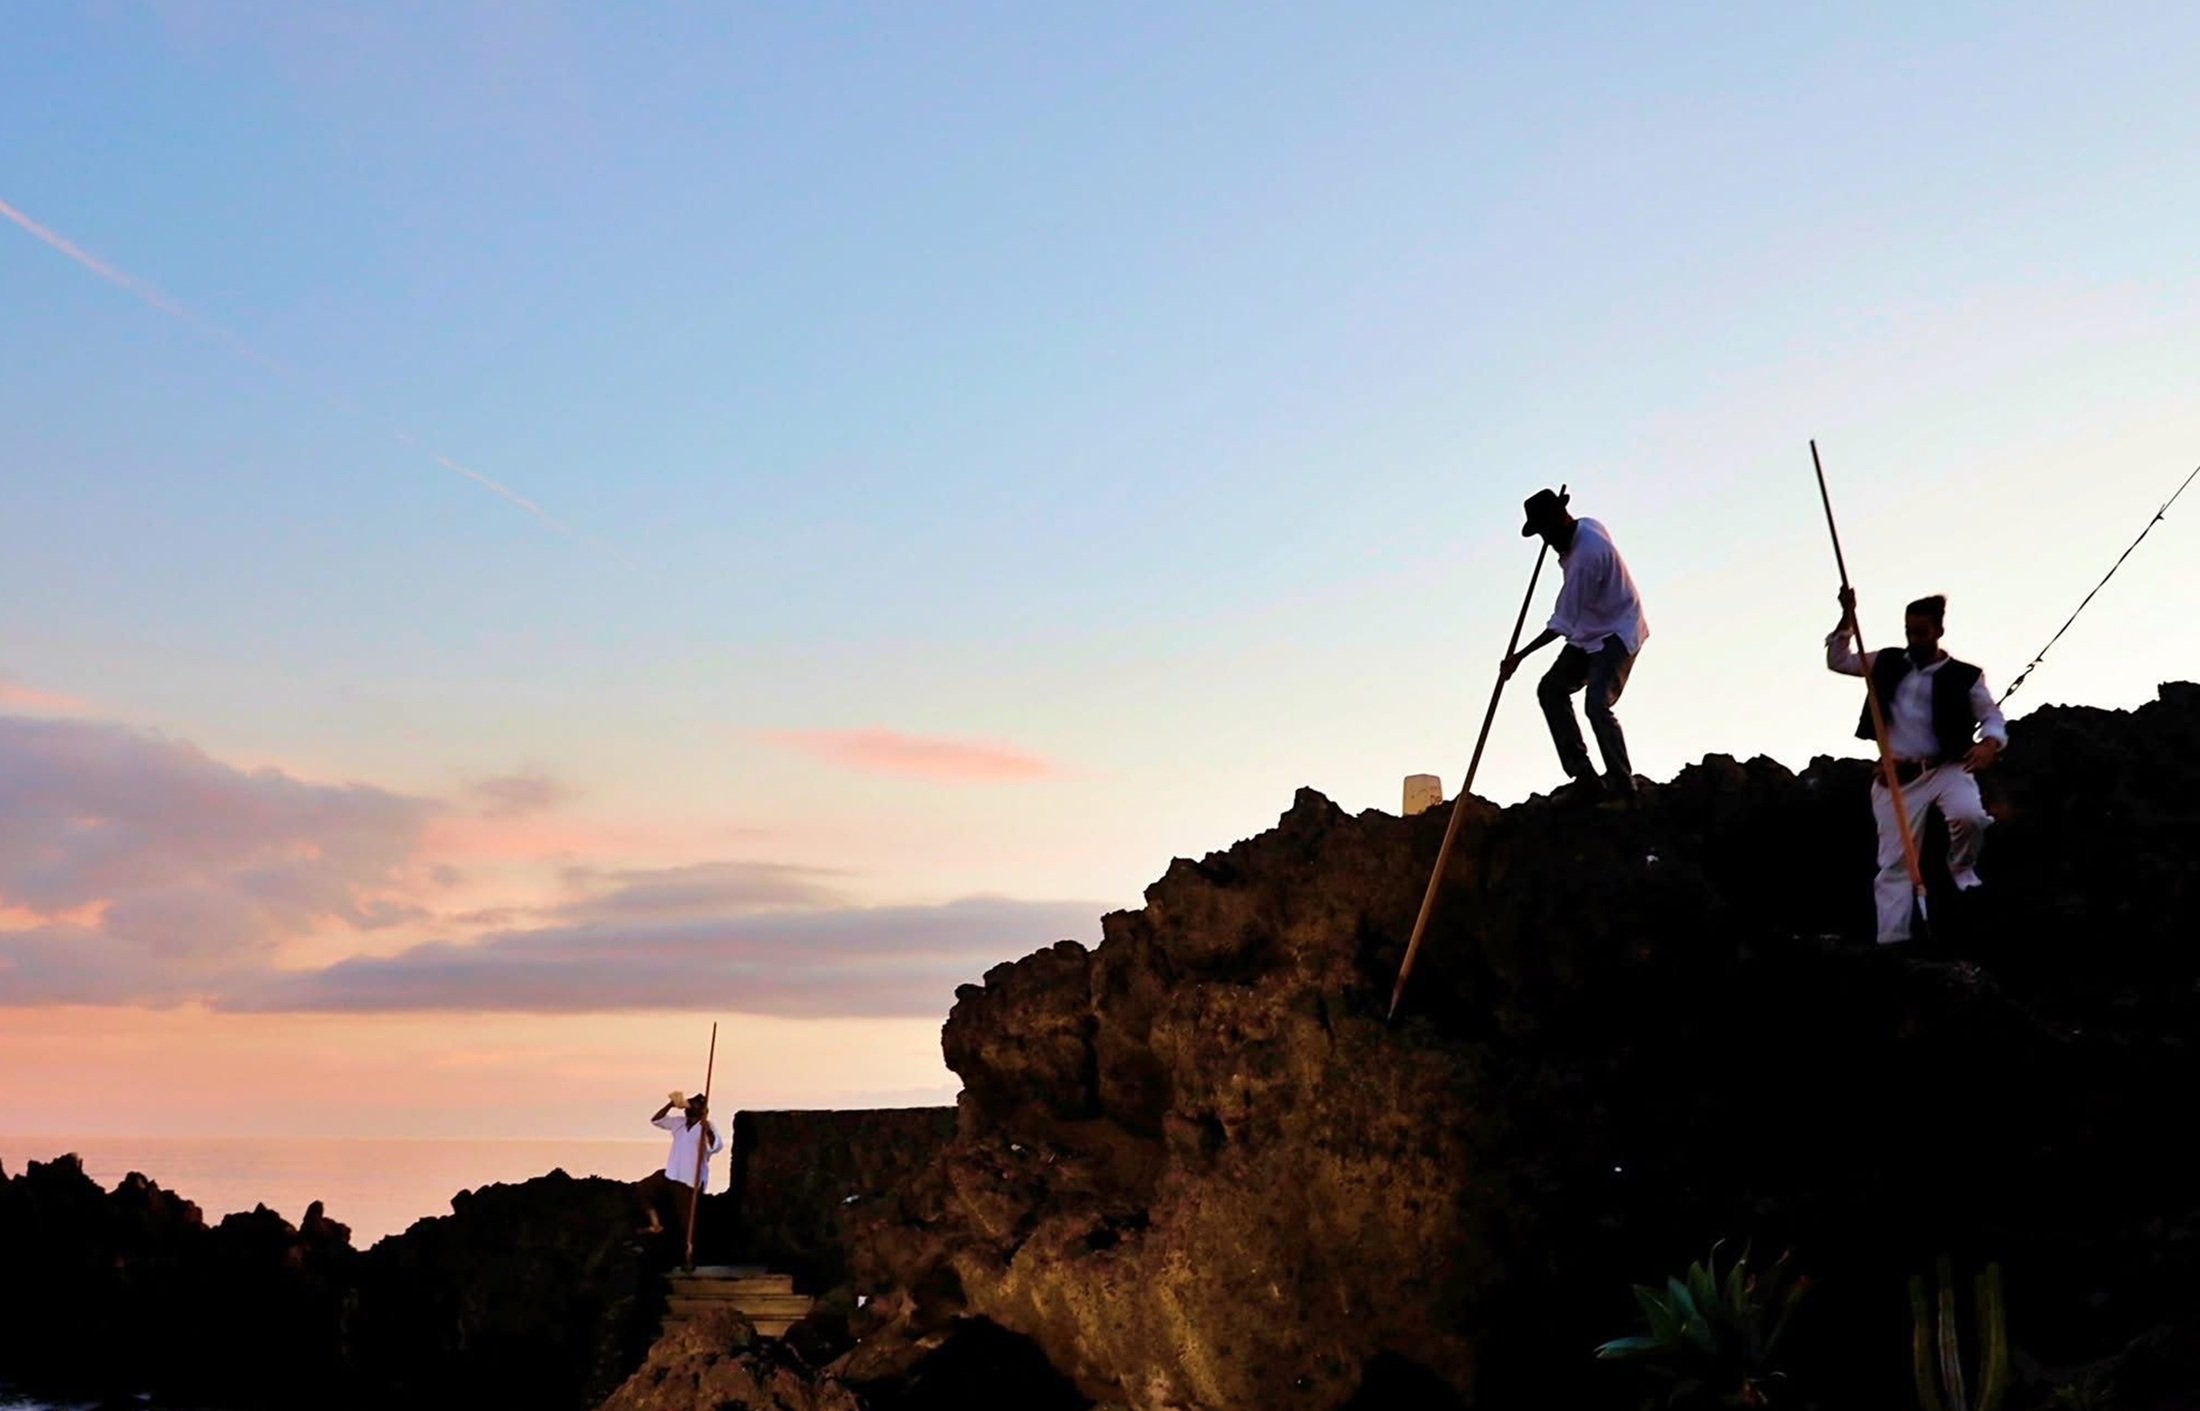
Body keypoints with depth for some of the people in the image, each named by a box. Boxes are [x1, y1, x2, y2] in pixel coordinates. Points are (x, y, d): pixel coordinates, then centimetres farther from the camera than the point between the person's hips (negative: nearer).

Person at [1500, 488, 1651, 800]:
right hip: (1591, 632, 11)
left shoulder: (1585, 557, -30)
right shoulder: (1587, 527, -1)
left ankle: (1623, 785, -16)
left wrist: (1519, 657, -24)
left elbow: (1563, 623, -27)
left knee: (1597, 703, -25)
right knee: (1550, 688, 3)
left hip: (1617, 633, -11)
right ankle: (1584, 775, 0)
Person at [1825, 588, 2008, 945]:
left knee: (1969, 816, -33)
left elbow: (1993, 717, 1)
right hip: (1896, 776, 2)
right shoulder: (1889, 664, 9)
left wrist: (1990, 743, -21)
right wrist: (1847, 619, 0)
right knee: (1894, 861, -2)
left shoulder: (1964, 676, -2)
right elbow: (1837, 661, 13)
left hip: (1946, 769, -2)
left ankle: (1962, 869, -1)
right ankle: (1891, 941, -1)